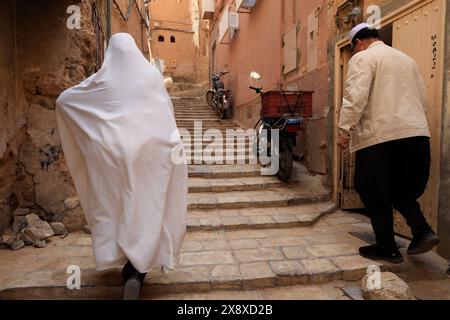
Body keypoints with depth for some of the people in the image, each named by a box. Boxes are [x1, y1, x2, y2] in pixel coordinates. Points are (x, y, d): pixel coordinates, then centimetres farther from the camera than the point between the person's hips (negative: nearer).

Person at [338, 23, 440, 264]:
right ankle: (422, 231, 6)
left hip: (380, 135, -7)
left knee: (374, 194, 5)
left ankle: (387, 249, 13)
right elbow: (422, 98, 22)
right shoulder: (407, 59, 22)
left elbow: (355, 97, -15)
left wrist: (345, 131, -13)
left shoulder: (363, 58, 0)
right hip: (416, 134, 8)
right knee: (402, 189, 22)